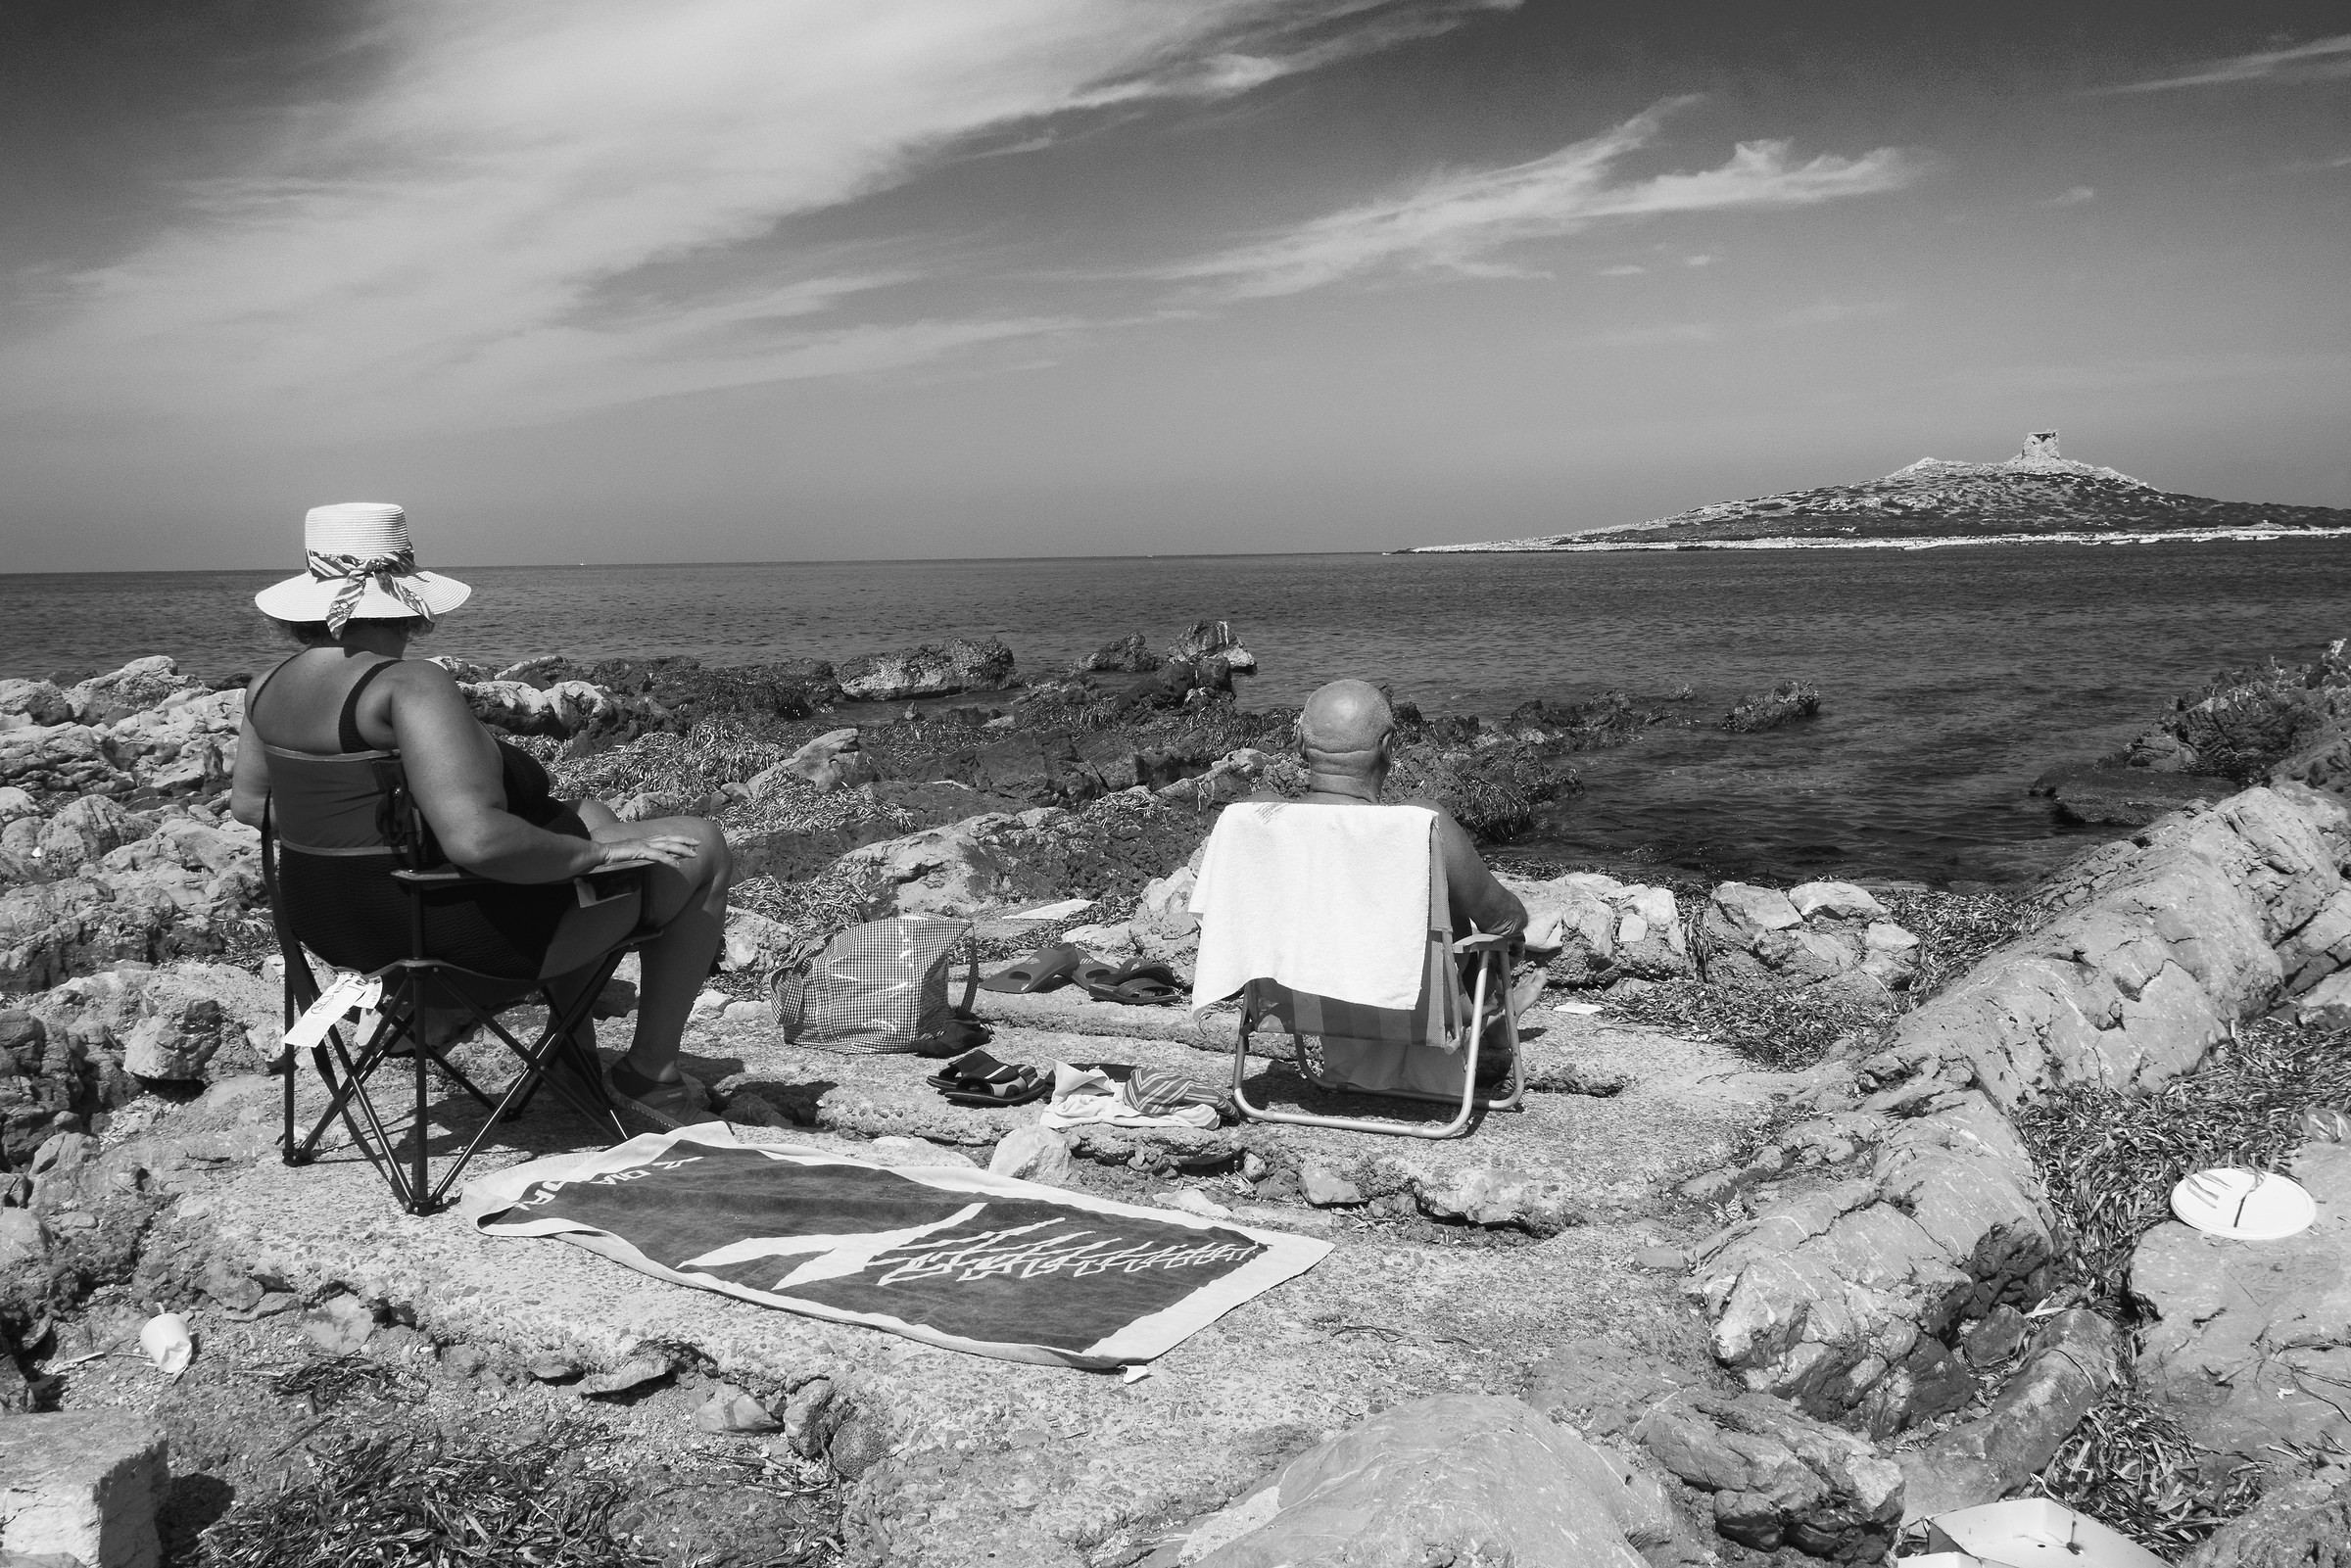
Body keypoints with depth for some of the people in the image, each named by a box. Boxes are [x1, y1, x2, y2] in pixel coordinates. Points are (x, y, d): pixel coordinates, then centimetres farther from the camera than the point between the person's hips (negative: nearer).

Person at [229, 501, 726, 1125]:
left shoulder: (269, 685, 0)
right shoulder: (410, 683, -28)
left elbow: (248, 802, 16)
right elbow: (477, 839, -39)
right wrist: (592, 853, -24)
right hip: (448, 929, -9)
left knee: (593, 816, 30)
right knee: (704, 848, 5)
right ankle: (651, 1071, 14)